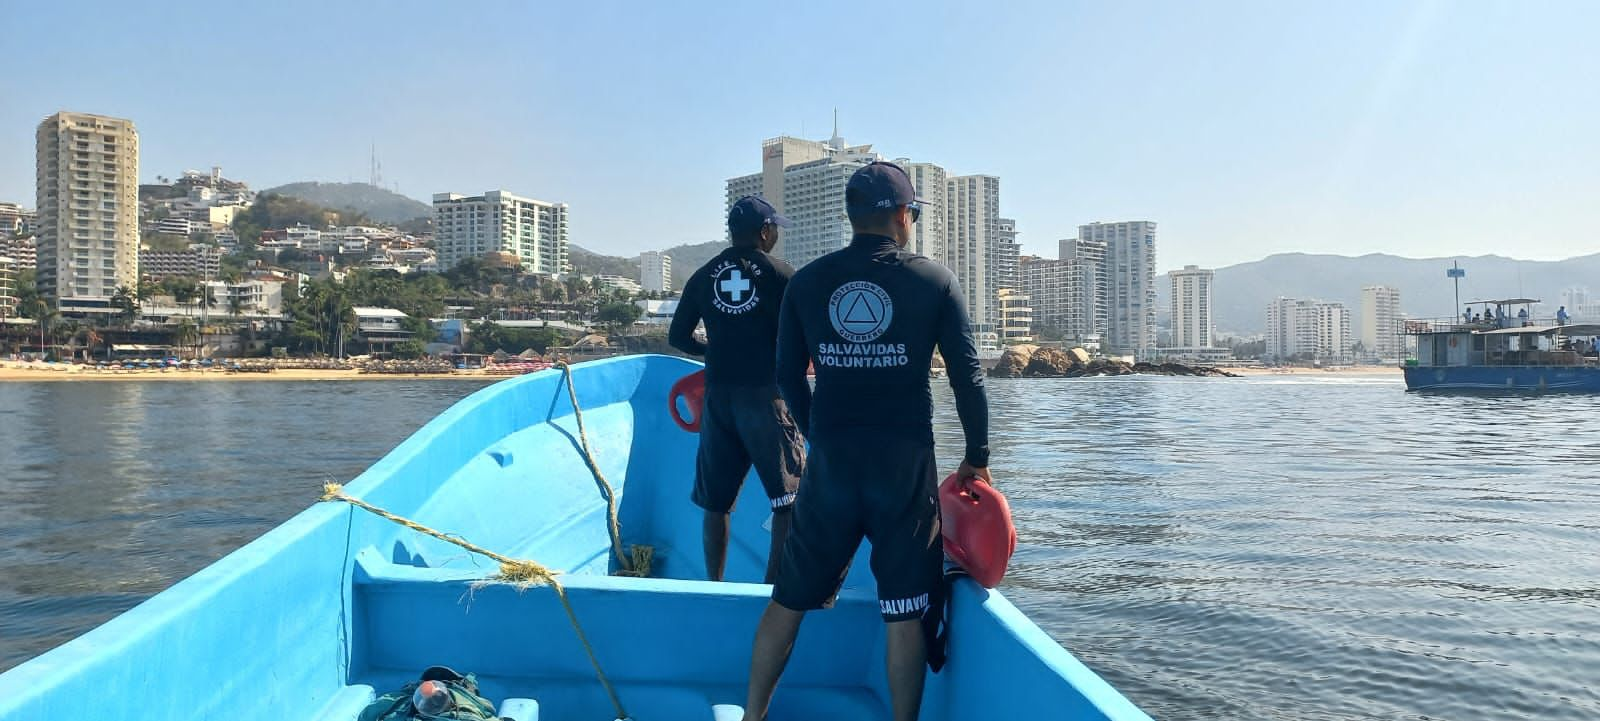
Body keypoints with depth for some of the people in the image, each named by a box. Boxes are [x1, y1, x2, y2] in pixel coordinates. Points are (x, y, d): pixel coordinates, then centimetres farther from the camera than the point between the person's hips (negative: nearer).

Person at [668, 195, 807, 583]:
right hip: (766, 394, -4)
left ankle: (714, 584, 20)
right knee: (789, 499, 4)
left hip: (718, 397, 4)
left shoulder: (703, 276, 8)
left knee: (716, 501, 14)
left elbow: (677, 337, 11)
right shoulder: (779, 273, -3)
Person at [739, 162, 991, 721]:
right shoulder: (934, 280, -1)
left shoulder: (807, 282, 5)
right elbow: (968, 376, -2)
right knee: (905, 613, 8)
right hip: (906, 465, -2)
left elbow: (788, 376, 9)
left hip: (830, 463, 2)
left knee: (789, 599, 14)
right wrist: (977, 458, 8)